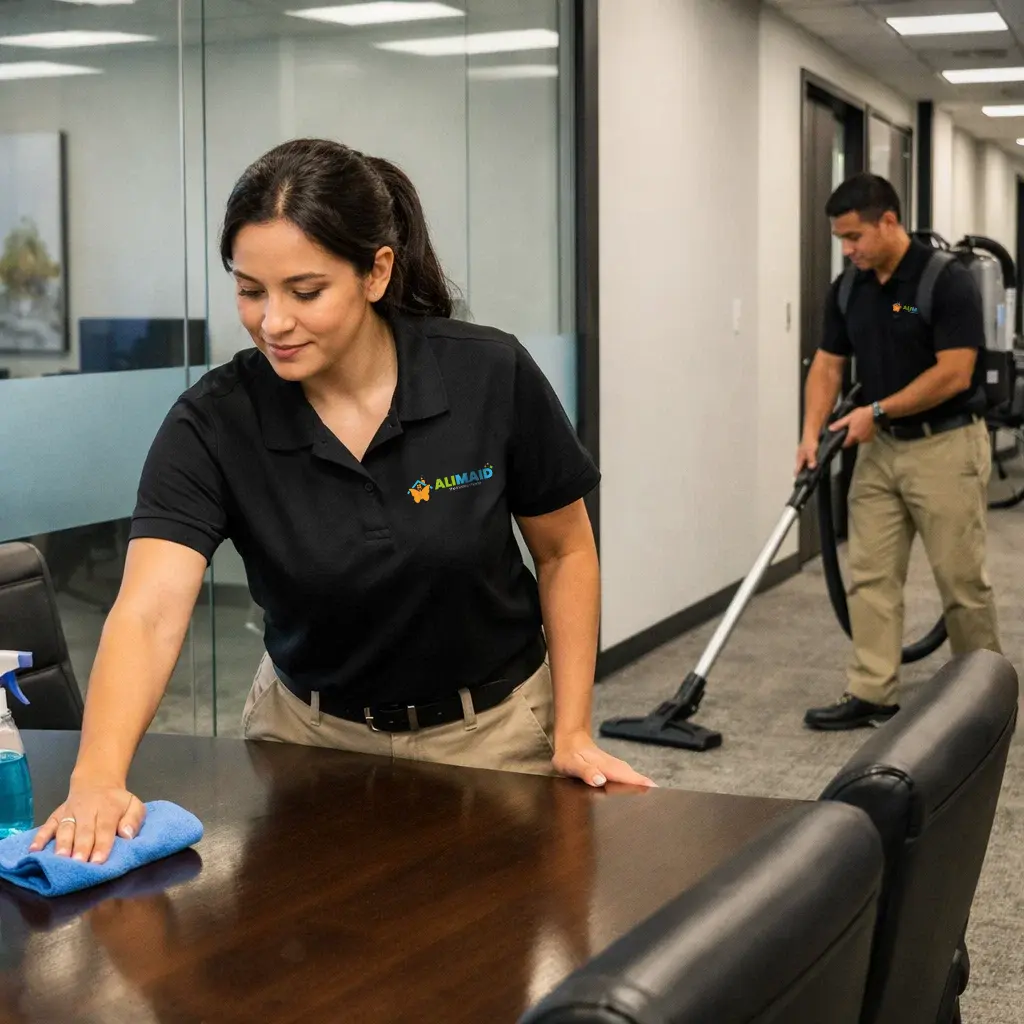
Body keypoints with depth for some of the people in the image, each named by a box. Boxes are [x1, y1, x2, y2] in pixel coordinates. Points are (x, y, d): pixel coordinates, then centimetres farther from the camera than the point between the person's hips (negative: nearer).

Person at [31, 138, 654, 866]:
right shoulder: (213, 423, -21)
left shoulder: (493, 377, -20)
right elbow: (148, 612, -33)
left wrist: (571, 733, -11)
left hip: (490, 731, 0)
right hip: (311, 735, 1)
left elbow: (565, 552, -5)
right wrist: (97, 777, -50)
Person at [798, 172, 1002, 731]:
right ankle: (871, 694, 9)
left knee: (961, 579, 2)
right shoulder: (847, 290, 3)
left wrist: (877, 411, -18)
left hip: (945, 445, -6)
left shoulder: (948, 280, -18)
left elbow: (954, 373, -21)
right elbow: (827, 365, 5)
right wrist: (812, 433, -9)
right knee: (870, 576, 4)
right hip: (879, 449, 7)